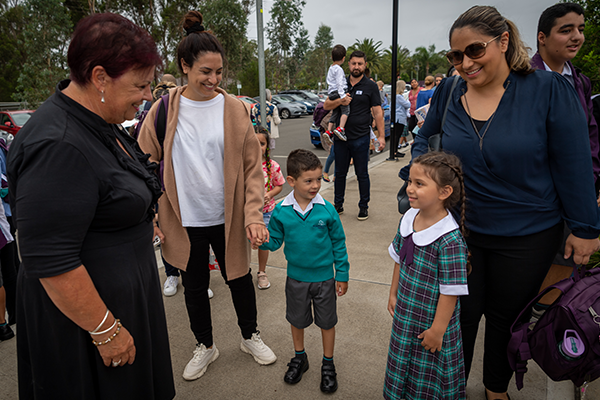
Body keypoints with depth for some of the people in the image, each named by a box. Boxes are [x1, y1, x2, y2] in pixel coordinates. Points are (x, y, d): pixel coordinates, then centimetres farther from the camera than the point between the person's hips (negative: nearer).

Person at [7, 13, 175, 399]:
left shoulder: (99, 123, 3)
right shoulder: (58, 146, -29)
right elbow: (50, 261, -29)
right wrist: (106, 331, -21)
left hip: (126, 292, 9)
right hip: (81, 315, -9)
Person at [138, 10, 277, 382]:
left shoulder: (235, 109, -5)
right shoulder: (164, 111, -5)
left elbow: (253, 167, -4)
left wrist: (254, 215, -13)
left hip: (228, 218, 0)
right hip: (185, 221, 1)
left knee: (239, 278, 15)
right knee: (195, 285, 16)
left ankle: (250, 336, 41)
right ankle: (205, 346, 41)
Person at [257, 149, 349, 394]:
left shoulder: (327, 210, -15)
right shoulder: (281, 212, -13)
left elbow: (338, 243, -5)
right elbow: (274, 241, -4)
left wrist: (342, 275, -2)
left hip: (324, 278, -1)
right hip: (296, 278, 2)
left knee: (327, 322, 15)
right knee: (297, 320, 20)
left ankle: (328, 364, 38)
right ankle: (300, 358, 46)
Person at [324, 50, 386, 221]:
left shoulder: (370, 86, 0)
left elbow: (378, 112, -2)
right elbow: (326, 105, 8)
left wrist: (381, 136, -9)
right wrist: (340, 101, -13)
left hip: (361, 137, -3)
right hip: (341, 136, 3)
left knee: (362, 174, 3)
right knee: (340, 173, 11)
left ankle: (364, 206, 16)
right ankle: (338, 205, 24)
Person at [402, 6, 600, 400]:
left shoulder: (548, 89, -12)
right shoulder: (449, 92, -4)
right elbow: (425, 140, 12)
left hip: (527, 235, -1)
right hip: (459, 230, 2)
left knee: (505, 316, 18)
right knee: (461, 312, 13)